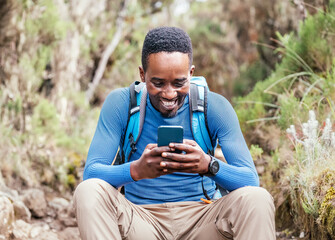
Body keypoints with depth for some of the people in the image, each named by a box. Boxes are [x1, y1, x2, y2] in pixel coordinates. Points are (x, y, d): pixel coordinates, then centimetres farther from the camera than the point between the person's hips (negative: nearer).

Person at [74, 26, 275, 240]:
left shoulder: (215, 107, -4)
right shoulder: (121, 104, -4)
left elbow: (251, 180, -11)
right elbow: (90, 172, -13)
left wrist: (209, 165, -34)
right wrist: (137, 170, -35)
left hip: (200, 220, 0)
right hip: (142, 219, 0)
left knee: (257, 198, -28)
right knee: (89, 191, -28)